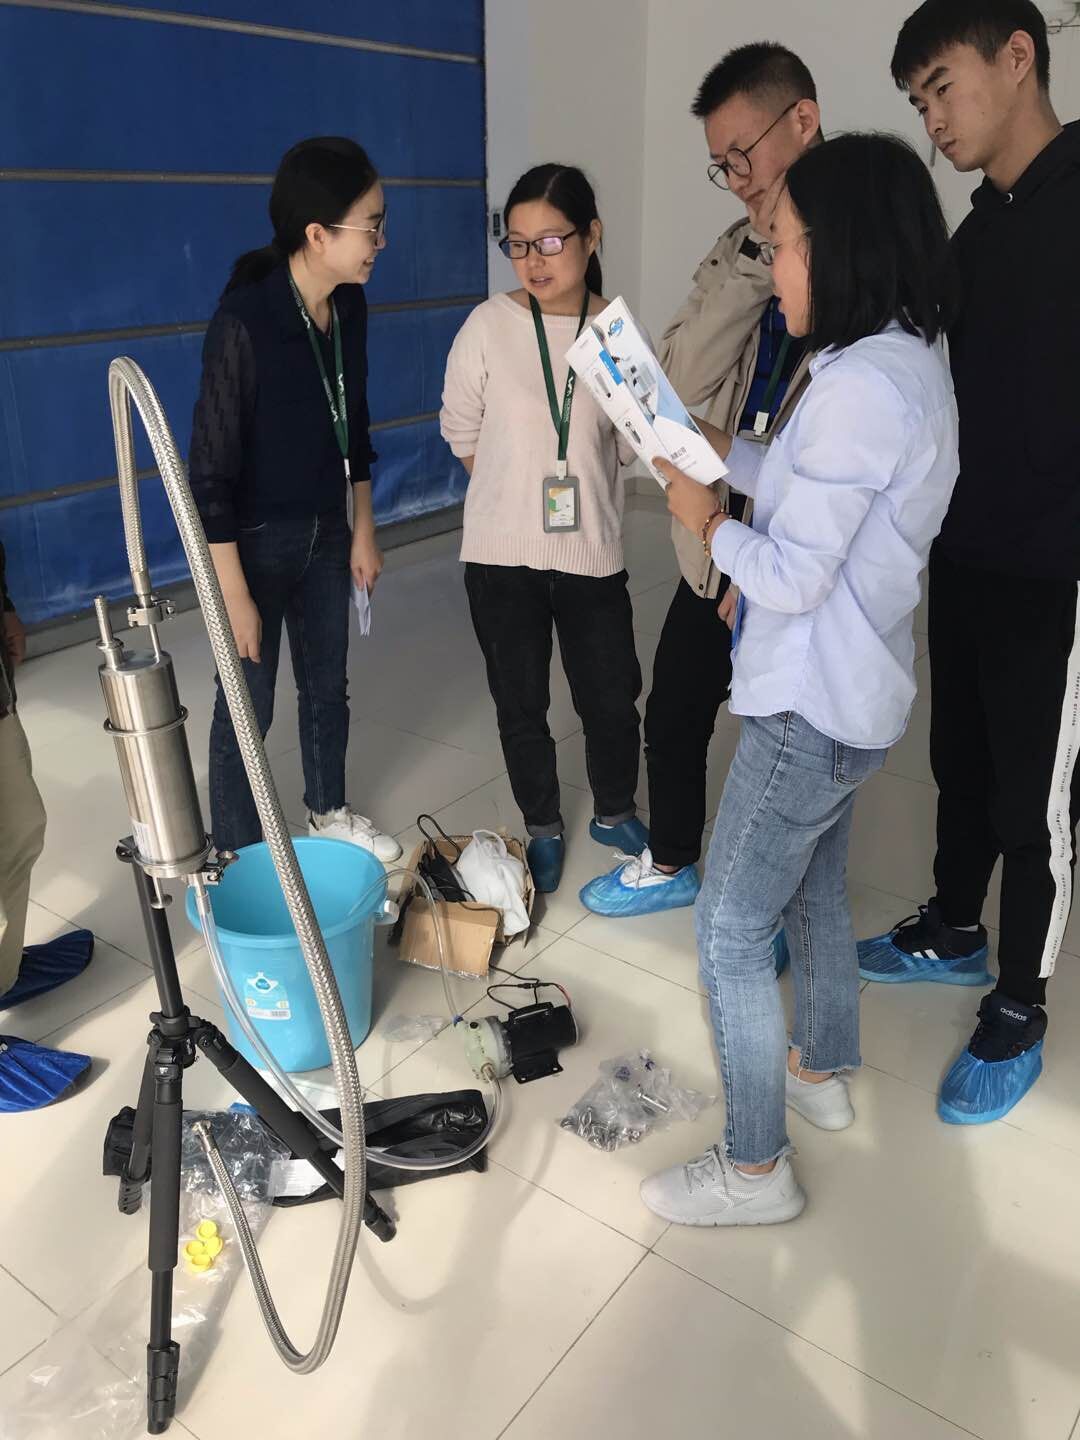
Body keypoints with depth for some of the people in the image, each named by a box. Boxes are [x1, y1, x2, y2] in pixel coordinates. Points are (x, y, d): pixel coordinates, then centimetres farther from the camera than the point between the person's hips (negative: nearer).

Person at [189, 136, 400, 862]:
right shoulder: (244, 321, -25)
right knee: (248, 705, 7)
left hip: (326, 529, 6)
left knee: (328, 682, 20)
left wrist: (363, 529, 12)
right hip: (257, 539, -6)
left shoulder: (350, 306, -4)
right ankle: (239, 857, 26)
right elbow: (211, 470, -21)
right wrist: (236, 597, -20)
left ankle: (330, 812, 43)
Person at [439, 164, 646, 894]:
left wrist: (569, 484, 3)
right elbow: (463, 433, 3)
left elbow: (630, 446, 4)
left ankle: (615, 812, 37)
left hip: (592, 553, 1)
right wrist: (519, 489, 8)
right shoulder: (490, 325, -8)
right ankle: (544, 828, 33)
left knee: (612, 697, 9)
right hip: (502, 552, 0)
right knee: (520, 702, 11)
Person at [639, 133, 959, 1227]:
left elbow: (794, 576, -24)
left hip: (810, 708, -10)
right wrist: (720, 448, 9)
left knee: (729, 931, 1)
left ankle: (754, 1168, 16)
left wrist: (707, 523, -8)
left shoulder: (861, 387, -24)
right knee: (814, 887, 25)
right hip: (854, 695, 10)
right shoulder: (913, 363, 7)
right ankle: (821, 1071, 46)